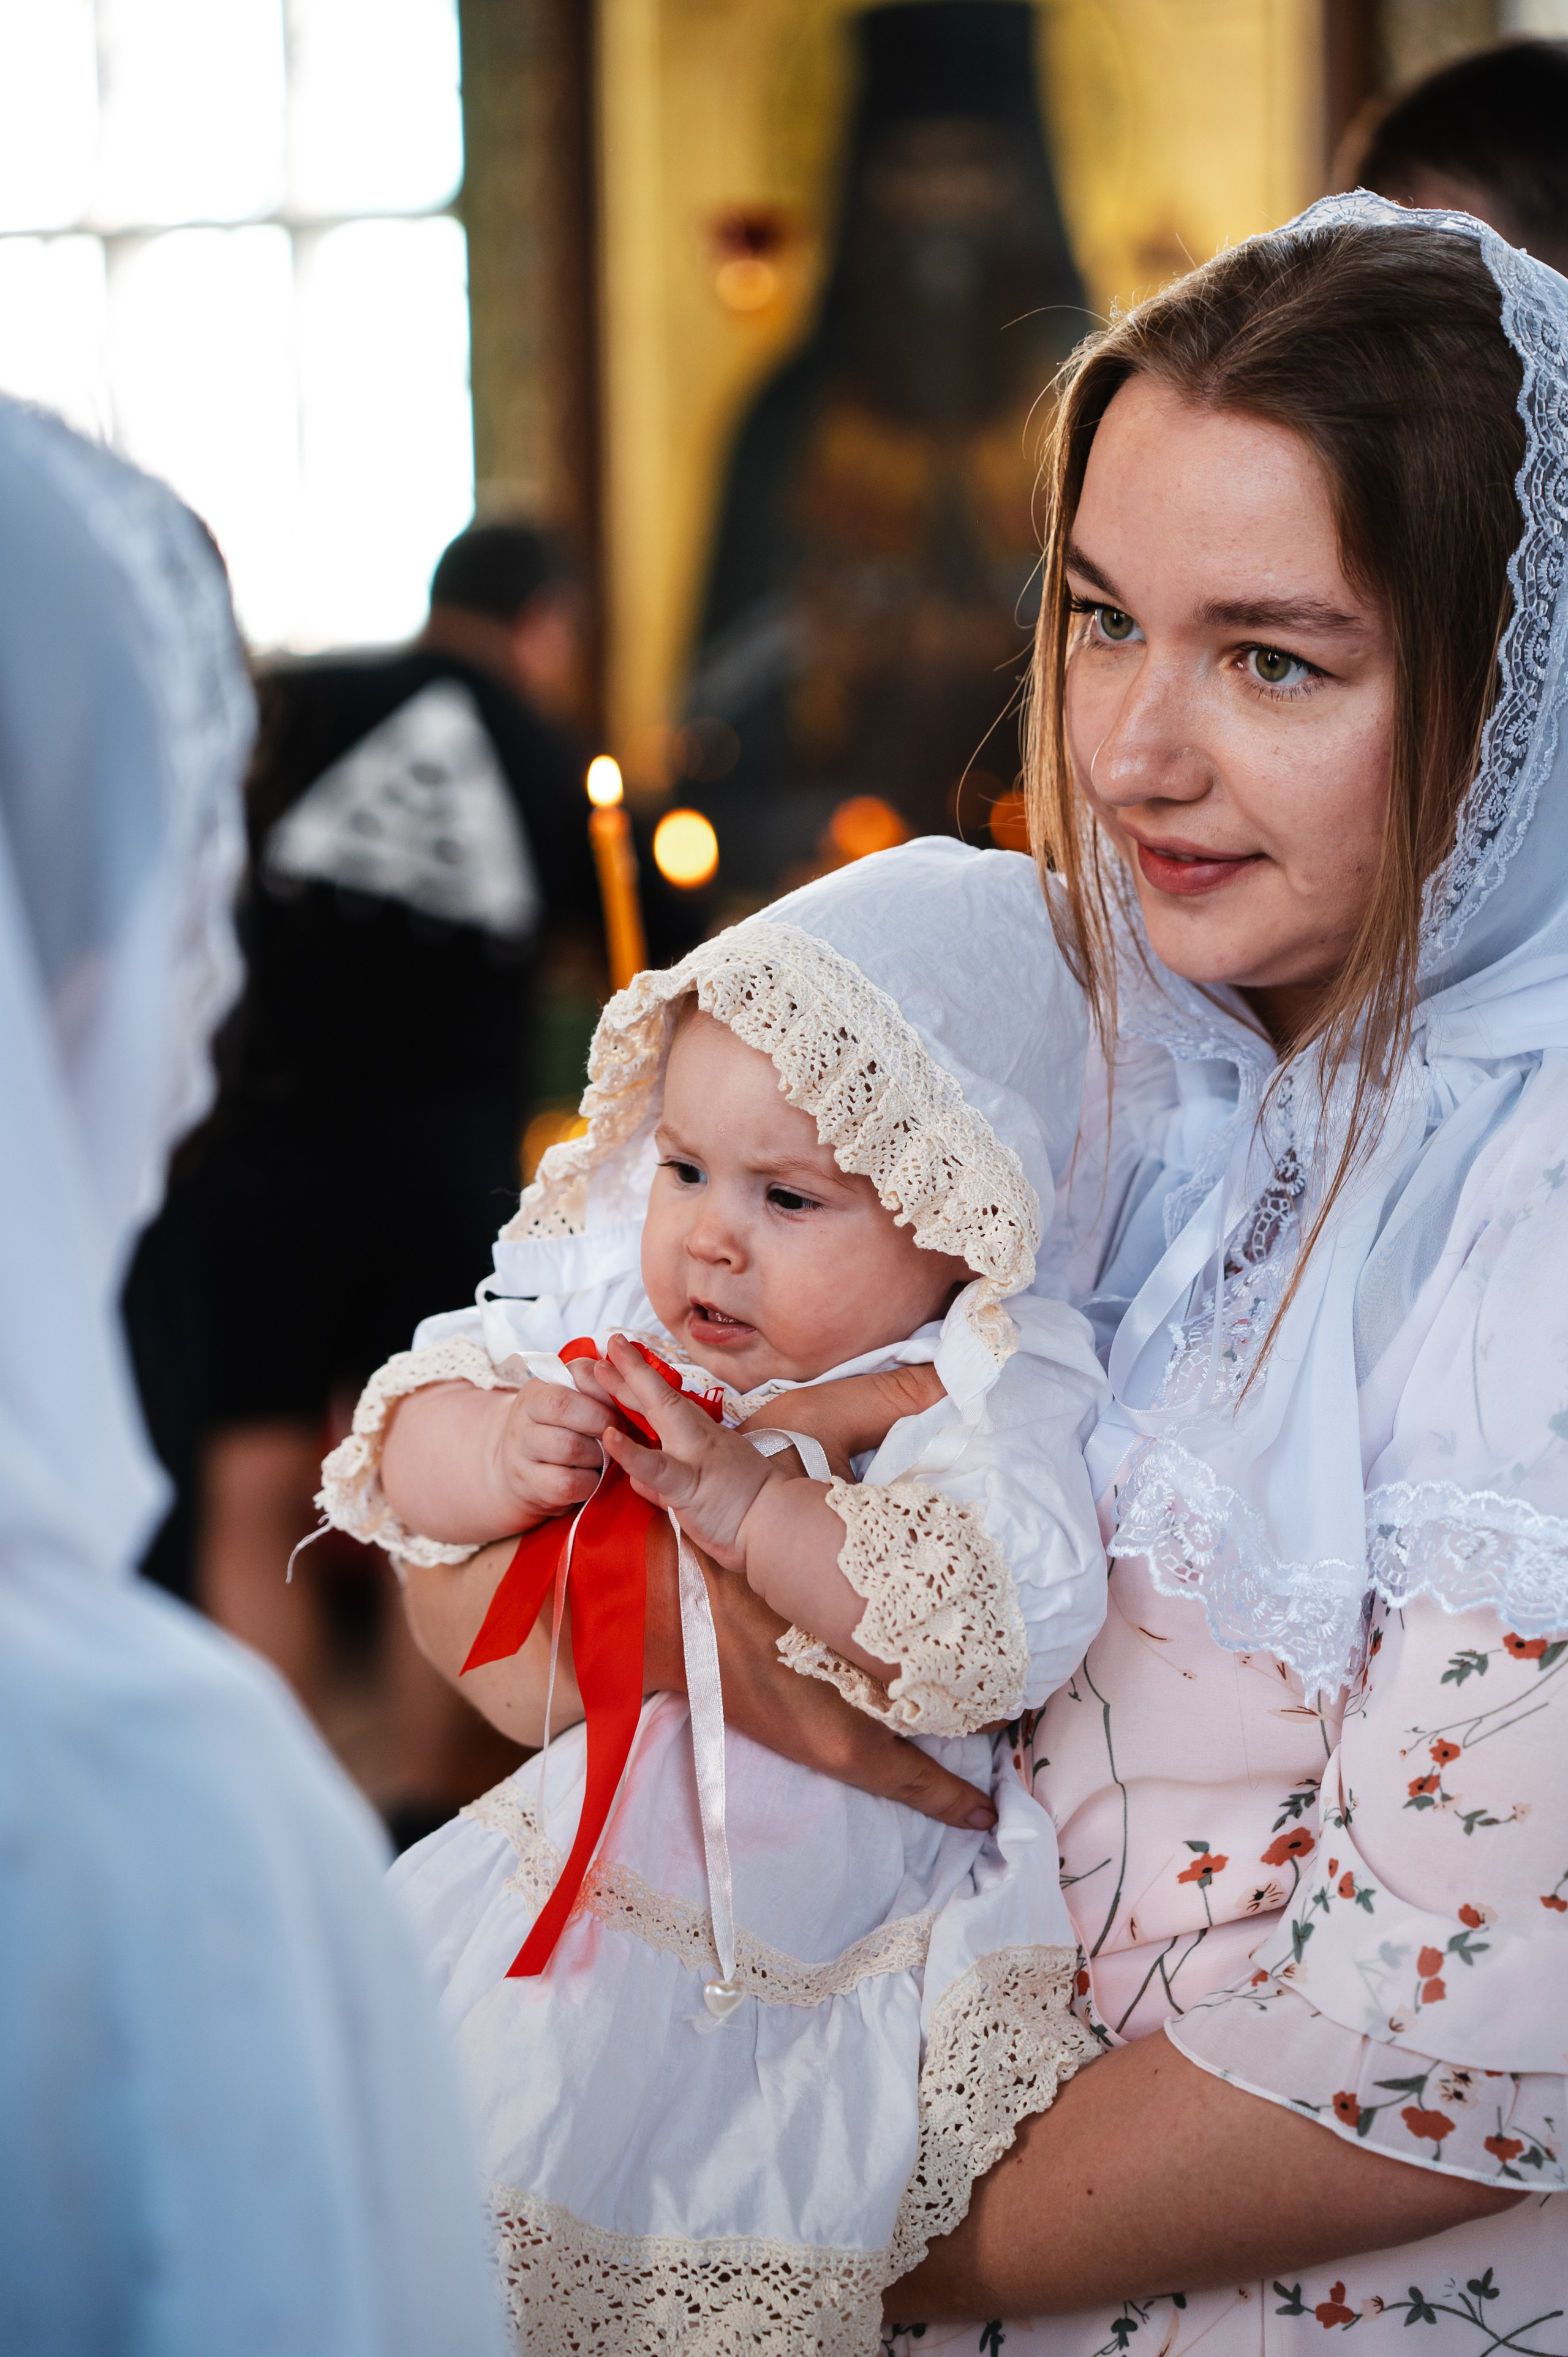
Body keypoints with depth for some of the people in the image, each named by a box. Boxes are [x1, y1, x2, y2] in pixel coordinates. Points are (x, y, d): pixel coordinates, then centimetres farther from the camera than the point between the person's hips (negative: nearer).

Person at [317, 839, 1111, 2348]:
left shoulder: (982, 1400, -16)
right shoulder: (609, 1308, 1)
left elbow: (1006, 1626, -31)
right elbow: (402, 1445, 3)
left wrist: (743, 1503, -35)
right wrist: (498, 1453, -21)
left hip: (826, 1927, -5)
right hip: (589, 1856, 5)